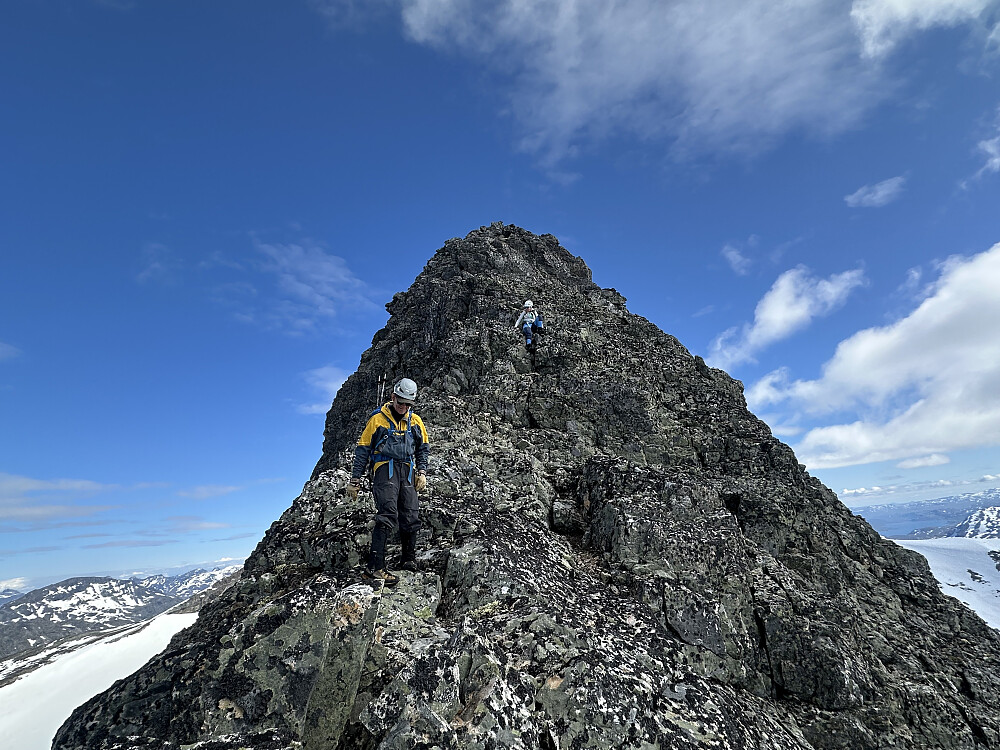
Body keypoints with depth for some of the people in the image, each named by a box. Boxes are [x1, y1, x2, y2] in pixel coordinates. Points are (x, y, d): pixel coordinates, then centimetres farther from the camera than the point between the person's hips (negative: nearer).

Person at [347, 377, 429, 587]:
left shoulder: (415, 421, 12)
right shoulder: (377, 419, 0)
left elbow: (423, 448, 20)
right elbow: (362, 450, 3)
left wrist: (422, 472, 7)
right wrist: (355, 480, 2)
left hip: (407, 473, 5)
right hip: (385, 469, -4)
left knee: (411, 517, 4)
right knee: (387, 516, -18)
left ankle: (408, 559, 23)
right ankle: (375, 568, -17)